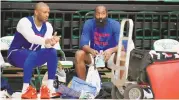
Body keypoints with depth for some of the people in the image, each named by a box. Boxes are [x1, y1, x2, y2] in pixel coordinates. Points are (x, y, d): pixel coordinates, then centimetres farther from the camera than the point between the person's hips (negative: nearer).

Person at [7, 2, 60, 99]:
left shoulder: (48, 26, -3)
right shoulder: (24, 22, -20)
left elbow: (47, 44, -19)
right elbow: (31, 38, -40)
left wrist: (52, 42, -44)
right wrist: (46, 41, -58)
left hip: (33, 55, 6)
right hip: (16, 54, -6)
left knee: (52, 51, -20)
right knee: (32, 54, -37)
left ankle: (50, 88, -20)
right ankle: (25, 90, -36)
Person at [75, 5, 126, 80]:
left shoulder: (115, 24, -14)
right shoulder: (89, 24, -11)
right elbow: (83, 44, -17)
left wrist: (111, 50, -44)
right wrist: (91, 51, -40)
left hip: (110, 55, -1)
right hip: (94, 54, 2)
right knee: (79, 54, -26)